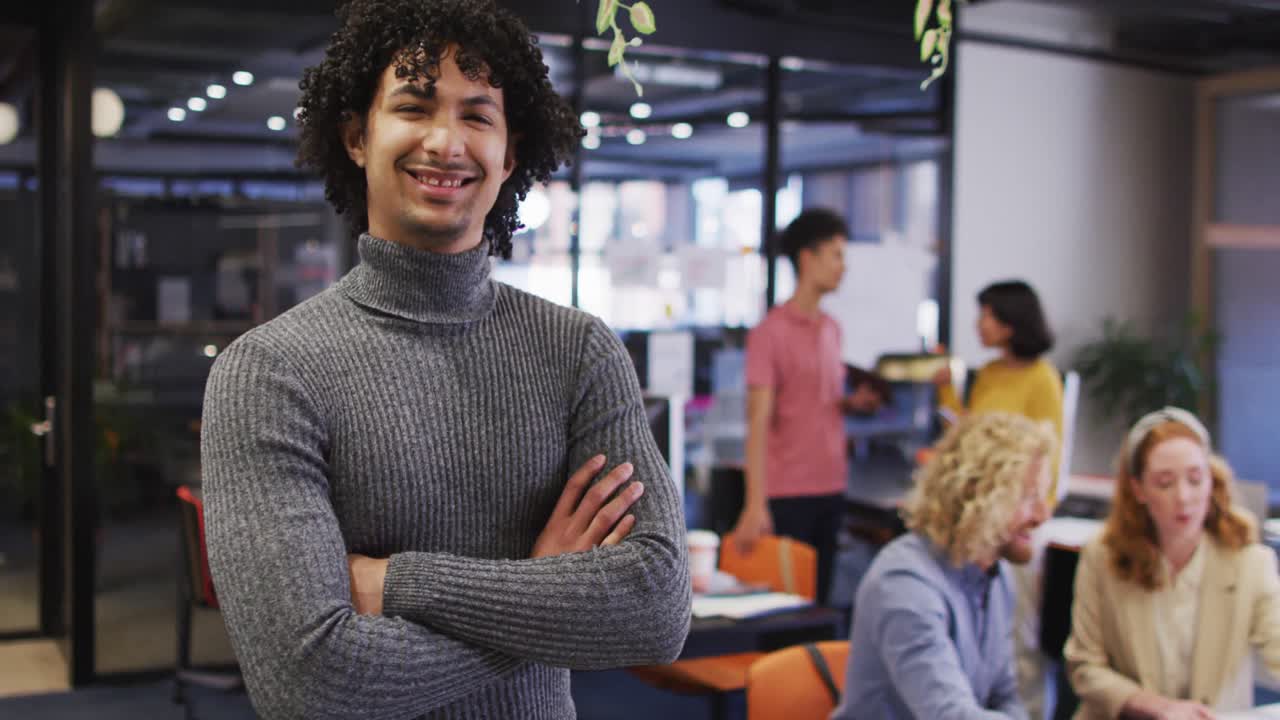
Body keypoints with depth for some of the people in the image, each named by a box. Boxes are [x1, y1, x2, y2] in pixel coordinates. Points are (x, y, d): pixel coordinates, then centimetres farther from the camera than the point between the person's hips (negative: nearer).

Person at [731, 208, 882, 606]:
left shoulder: (831, 329, 12)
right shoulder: (771, 332, -9)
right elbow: (759, 420, -13)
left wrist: (854, 402, 0)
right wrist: (755, 504, -19)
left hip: (831, 487, 7)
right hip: (787, 493, -7)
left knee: (818, 595, 12)